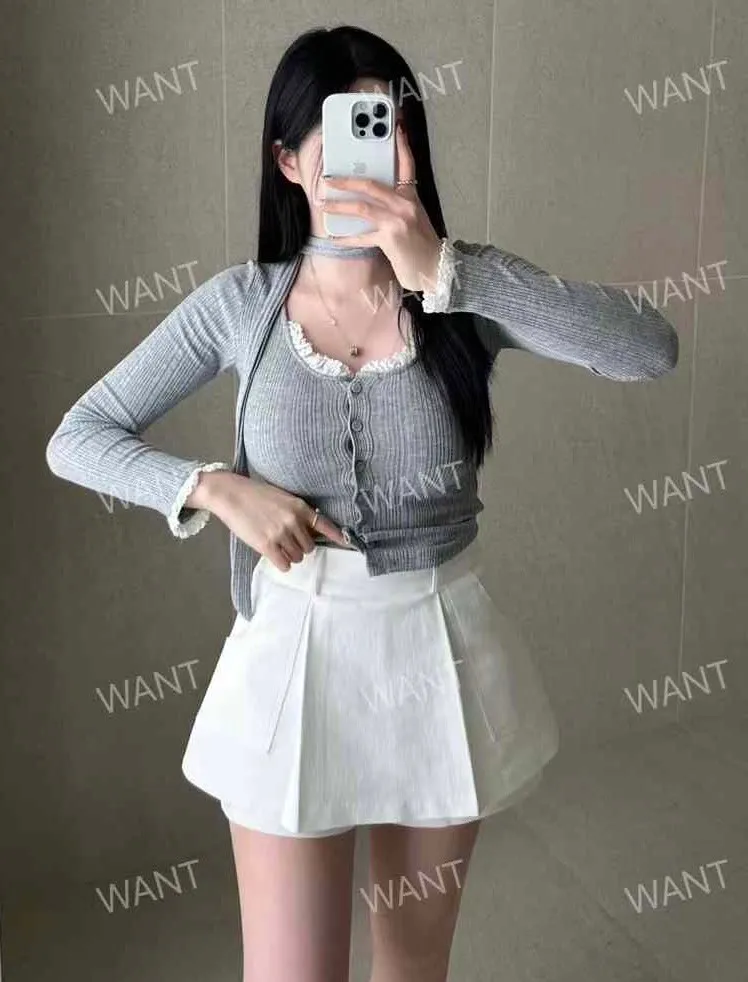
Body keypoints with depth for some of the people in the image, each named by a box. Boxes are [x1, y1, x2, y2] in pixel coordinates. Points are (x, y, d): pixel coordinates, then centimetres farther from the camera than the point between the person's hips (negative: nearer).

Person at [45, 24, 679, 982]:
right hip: (296, 653, -1)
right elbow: (76, 440, -1)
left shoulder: (469, 289, -7)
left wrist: (444, 271, -29)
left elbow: (650, 349, -23)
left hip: (441, 649, 2)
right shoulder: (240, 303, -6)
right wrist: (218, 488, -18)